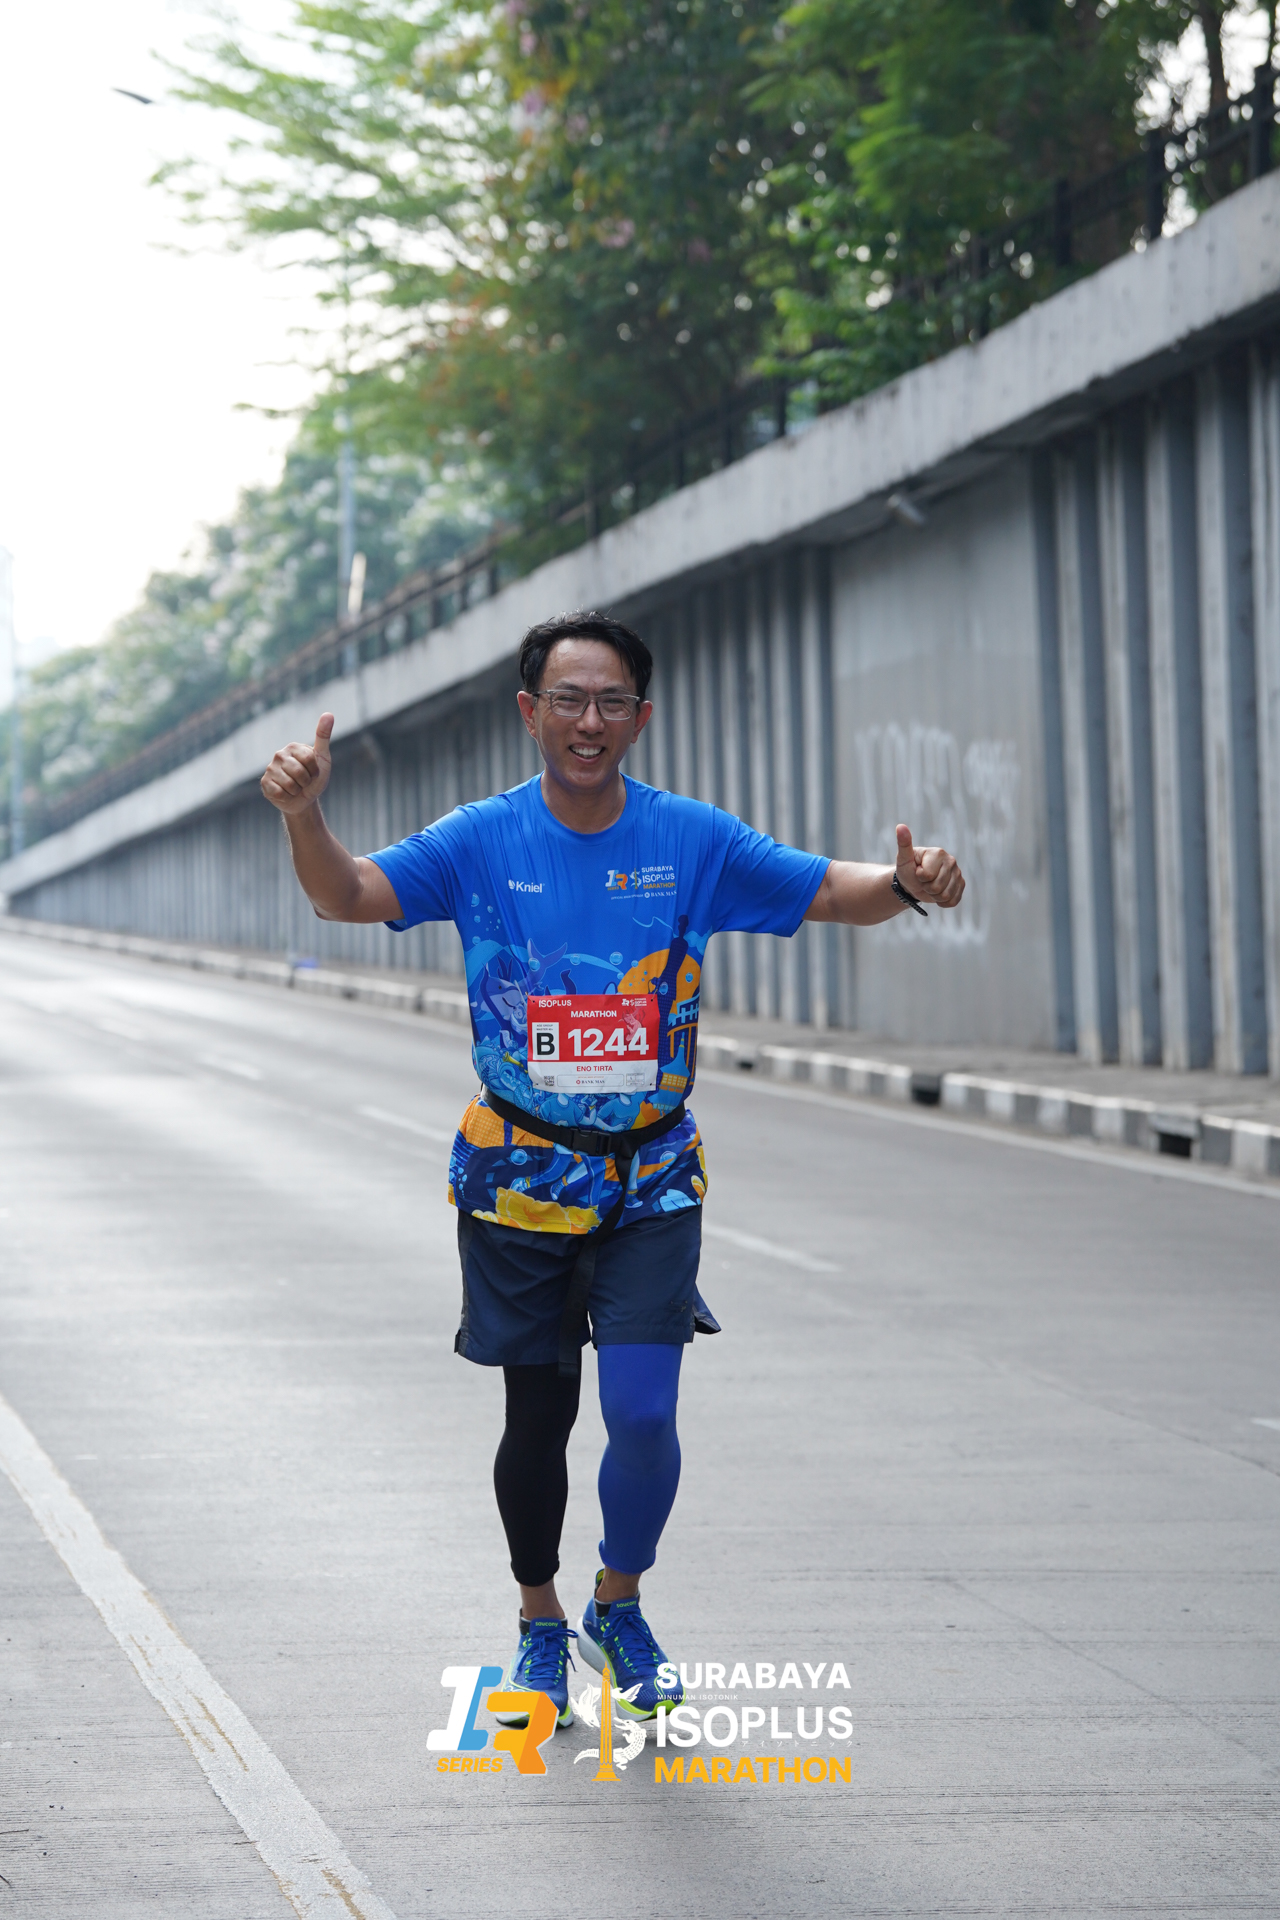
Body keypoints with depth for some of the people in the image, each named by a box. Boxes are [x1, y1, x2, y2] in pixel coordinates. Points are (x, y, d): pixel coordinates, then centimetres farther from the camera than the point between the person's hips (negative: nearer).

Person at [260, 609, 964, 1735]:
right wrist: (305, 815, -36)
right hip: (519, 1175, 0)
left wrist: (907, 884, -21)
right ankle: (540, 1622, 31)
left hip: (652, 1177, 0)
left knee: (643, 1415, -11)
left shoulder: (691, 840, -3)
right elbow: (351, 896, -15)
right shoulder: (483, 841, -5)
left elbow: (829, 892, 1)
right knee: (537, 1420, 8)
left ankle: (620, 1608, 15)